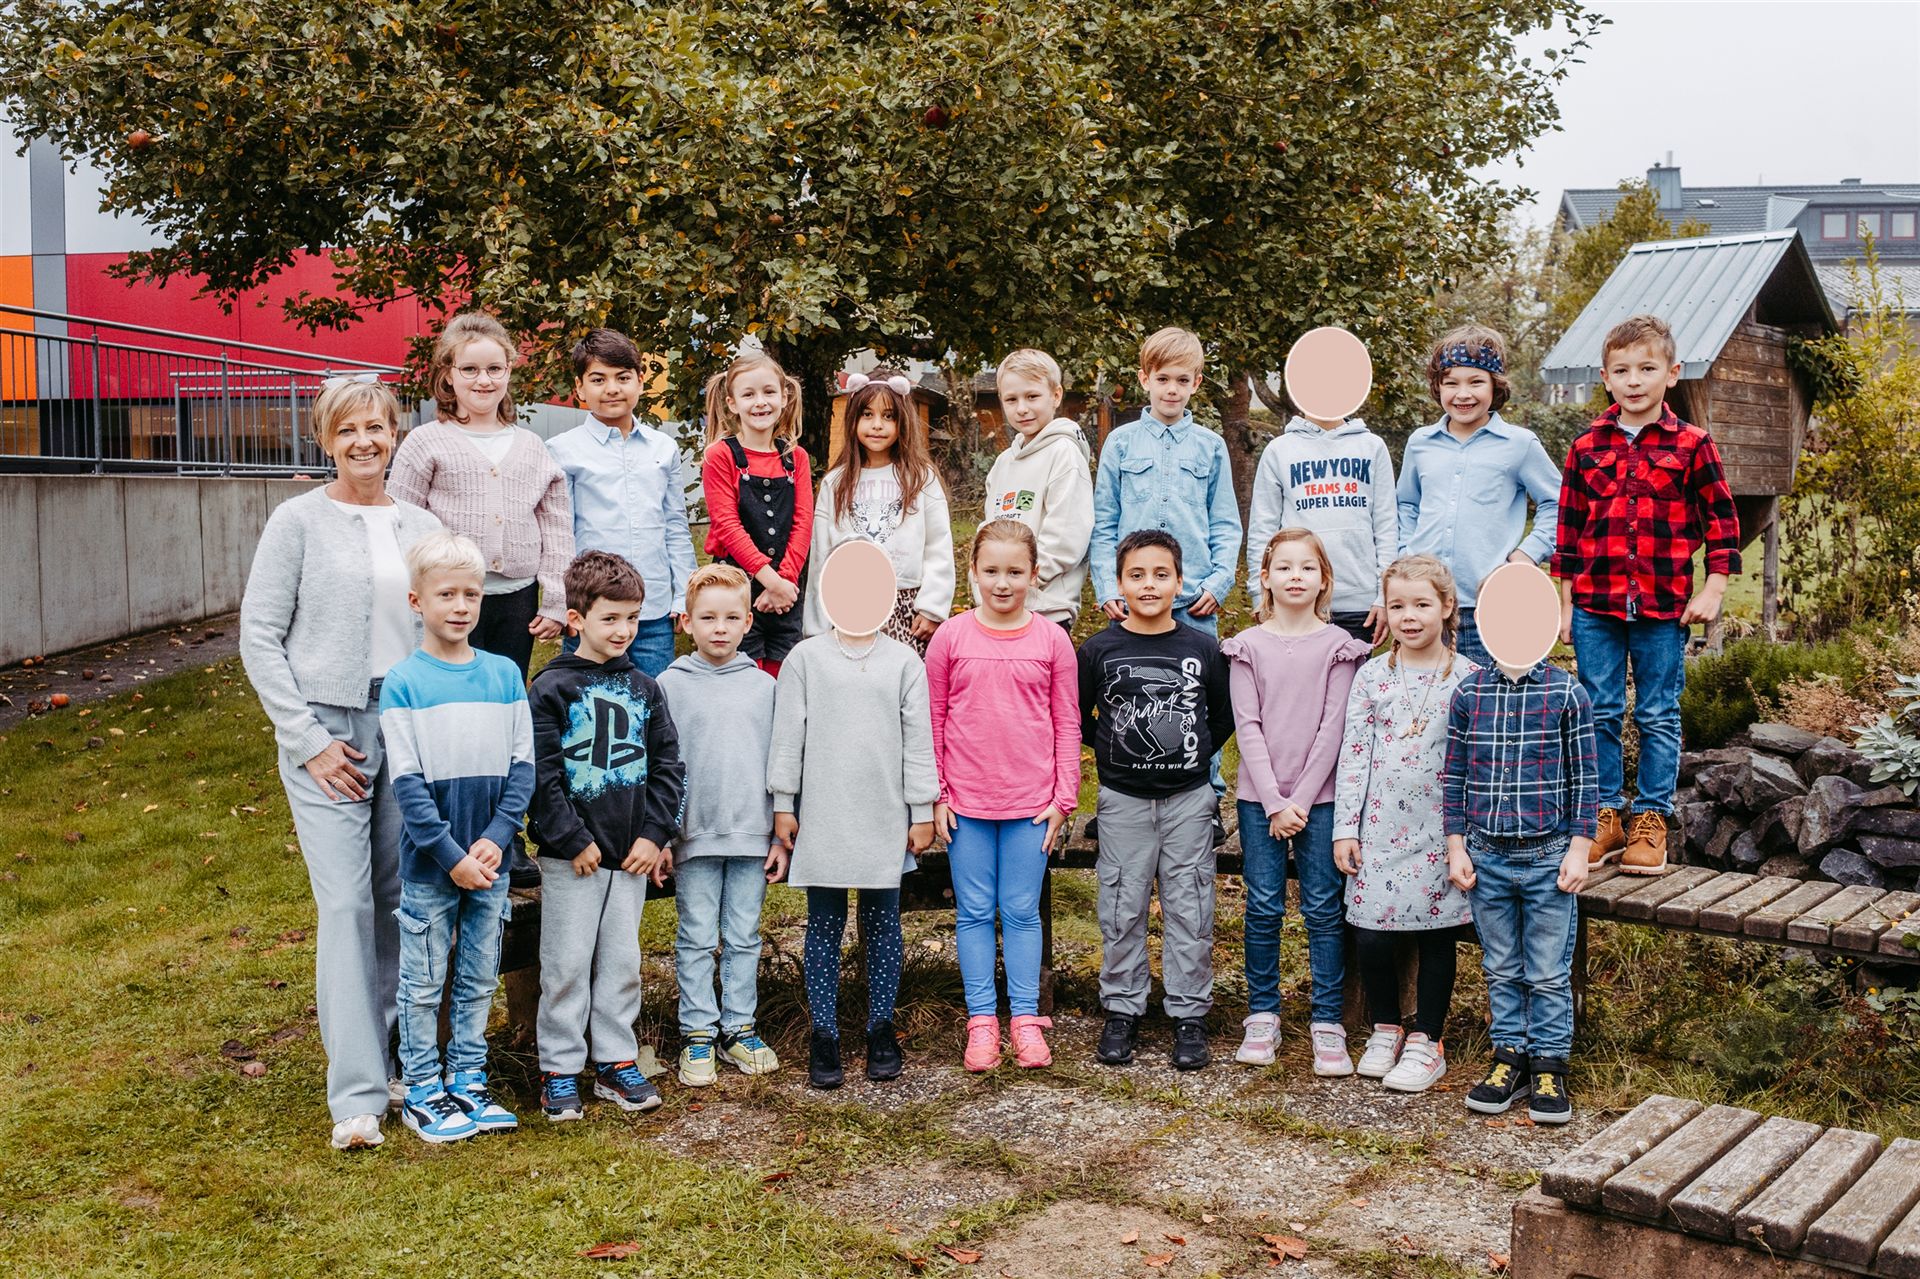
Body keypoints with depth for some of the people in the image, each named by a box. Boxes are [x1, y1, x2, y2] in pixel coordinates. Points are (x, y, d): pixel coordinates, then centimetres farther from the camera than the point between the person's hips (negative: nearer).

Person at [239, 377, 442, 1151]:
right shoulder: (300, 521, 0)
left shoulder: (422, 528, 10)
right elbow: (259, 635, -2)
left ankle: (391, 1050, 23)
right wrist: (307, 738, -8)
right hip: (327, 731, -3)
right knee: (345, 905, -8)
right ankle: (358, 1094, -3)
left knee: (402, 901, 7)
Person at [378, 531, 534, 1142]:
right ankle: (421, 1090, 23)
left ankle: (468, 1078, 29)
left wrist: (495, 837, -10)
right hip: (429, 866, -3)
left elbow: (522, 765, 2)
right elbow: (407, 782, -11)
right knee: (424, 984, 9)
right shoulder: (401, 683, -8)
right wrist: (451, 855, -15)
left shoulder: (505, 674, 2)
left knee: (479, 980, 15)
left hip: (490, 862, 3)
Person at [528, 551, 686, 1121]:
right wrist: (574, 841, -13)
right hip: (570, 857, -4)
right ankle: (559, 1070, 14)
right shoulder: (551, 687, -7)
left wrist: (654, 835, -2)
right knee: (567, 964, 3)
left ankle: (615, 1061, 23)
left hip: (631, 853, 4)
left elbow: (668, 765, 7)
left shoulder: (643, 688, 8)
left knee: (622, 962, 12)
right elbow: (541, 774, -10)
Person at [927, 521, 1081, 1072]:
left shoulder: (1052, 640, 0)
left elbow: (1067, 724, 3)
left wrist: (1063, 798, 0)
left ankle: (1025, 1019, 17)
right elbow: (932, 721, 3)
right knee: (974, 912, 7)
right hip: (966, 801, 0)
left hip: (1031, 801, 0)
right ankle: (981, 1020, 16)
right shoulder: (950, 637, -1)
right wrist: (935, 796, 0)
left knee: (1022, 911, 7)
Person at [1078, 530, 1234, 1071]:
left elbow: (1225, 717, 11)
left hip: (1188, 797, 0)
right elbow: (1076, 720, 8)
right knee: (1122, 909, 7)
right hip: (1122, 801, 0)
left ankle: (1189, 1015, 16)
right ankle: (1122, 1010, 20)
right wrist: (1115, 751, 2)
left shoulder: (1203, 649, 0)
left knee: (1189, 909, 4)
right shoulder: (1099, 650, -2)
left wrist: (1194, 754, 5)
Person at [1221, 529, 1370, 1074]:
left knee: (1323, 908, 2)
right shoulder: (1248, 646, 3)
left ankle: (1328, 1025, 9)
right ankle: (1262, 1016, 16)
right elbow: (1247, 726, -2)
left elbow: (1333, 726, -4)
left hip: (1319, 795, 0)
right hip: (1259, 795, 1)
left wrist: (1301, 800, -9)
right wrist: (1273, 802, -9)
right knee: (1263, 907, 4)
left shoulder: (1338, 646, 1)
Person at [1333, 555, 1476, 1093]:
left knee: (1436, 933, 6)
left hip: (1439, 830, -1)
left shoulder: (1467, 678, -2)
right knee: (1370, 933, 1)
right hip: (1379, 827, 2)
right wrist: (1345, 827, -1)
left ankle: (1426, 1042, 20)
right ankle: (1385, 1028, 23)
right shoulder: (1372, 676, 3)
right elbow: (1353, 754, 3)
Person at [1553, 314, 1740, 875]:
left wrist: (1713, 589, -3)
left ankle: (1650, 821, 15)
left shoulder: (1691, 446, 0)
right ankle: (1606, 816, 17)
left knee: (1658, 718, 6)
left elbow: (1722, 521, 5)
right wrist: (1565, 603, 7)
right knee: (1600, 714, 6)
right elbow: (1569, 529, 9)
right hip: (1595, 604, 2)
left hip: (1664, 607, -2)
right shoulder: (1586, 448, 5)